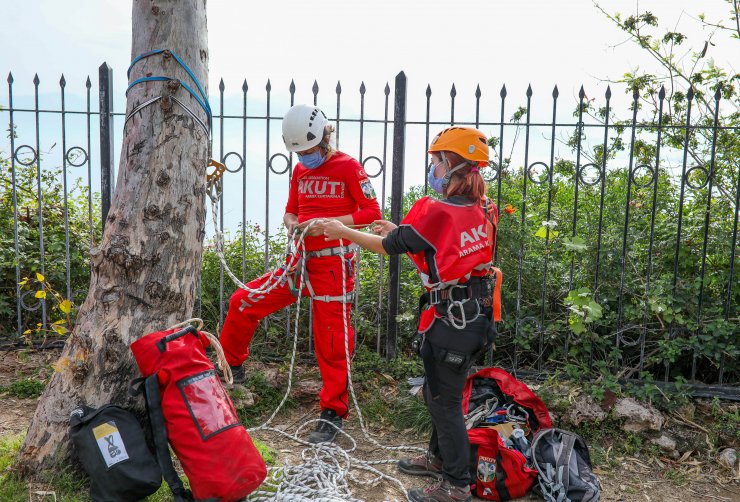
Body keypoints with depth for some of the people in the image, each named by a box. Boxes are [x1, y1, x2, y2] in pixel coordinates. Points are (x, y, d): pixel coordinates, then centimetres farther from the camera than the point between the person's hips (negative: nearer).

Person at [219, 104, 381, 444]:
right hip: (302, 260, 6)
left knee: (331, 341, -4)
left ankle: (333, 412, 10)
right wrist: (292, 223, -3)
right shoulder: (300, 170, 14)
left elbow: (371, 211, -9)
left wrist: (328, 223, -19)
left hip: (333, 264, -6)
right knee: (243, 302, 3)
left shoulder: (348, 167, -5)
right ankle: (230, 366, 25)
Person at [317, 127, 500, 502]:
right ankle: (439, 457, 42)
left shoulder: (436, 212, -20)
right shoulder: (484, 211, 4)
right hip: (477, 315, 8)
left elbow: (388, 247, -6)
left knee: (444, 401, 6)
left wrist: (342, 231, 7)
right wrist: (399, 231, 20)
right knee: (441, 391, 24)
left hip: (450, 319, -8)